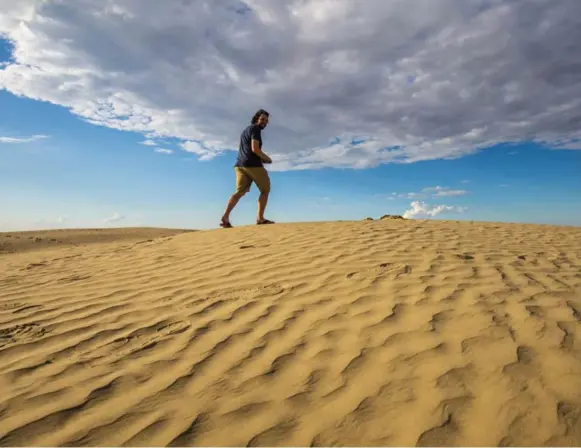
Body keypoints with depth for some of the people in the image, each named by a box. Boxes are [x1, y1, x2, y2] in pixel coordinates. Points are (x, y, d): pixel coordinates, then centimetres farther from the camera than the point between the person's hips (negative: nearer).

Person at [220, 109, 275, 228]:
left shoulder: (246, 130, 29)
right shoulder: (255, 129, -2)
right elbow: (255, 149, -16)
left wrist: (262, 158, 22)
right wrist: (267, 158, -1)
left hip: (240, 165, 8)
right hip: (253, 164, -8)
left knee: (240, 191, 1)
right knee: (265, 189, 5)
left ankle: (225, 217, -15)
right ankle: (260, 218, -2)